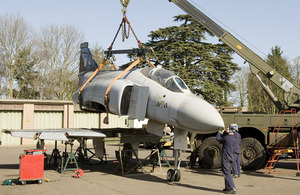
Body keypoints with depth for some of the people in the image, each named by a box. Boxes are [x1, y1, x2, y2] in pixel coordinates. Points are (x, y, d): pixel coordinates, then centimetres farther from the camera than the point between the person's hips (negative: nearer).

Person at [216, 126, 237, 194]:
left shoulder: (226, 138, -14)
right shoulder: (235, 139, 6)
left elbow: (218, 138, 3)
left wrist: (219, 133, 20)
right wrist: (223, 133, 20)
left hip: (226, 157, -8)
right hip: (232, 157, 8)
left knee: (227, 173, -9)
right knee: (227, 172, 19)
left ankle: (232, 188, -16)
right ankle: (227, 187, 25)